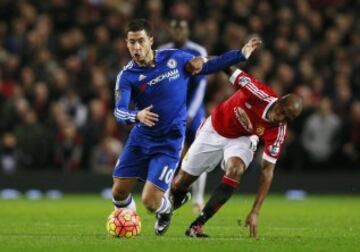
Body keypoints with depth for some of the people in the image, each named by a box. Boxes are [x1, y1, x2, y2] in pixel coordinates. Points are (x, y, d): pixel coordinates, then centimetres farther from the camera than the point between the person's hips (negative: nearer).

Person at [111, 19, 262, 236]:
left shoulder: (175, 58, -7)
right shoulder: (127, 76, -10)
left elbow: (206, 66, 10)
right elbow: (119, 111, -22)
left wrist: (242, 54, 9)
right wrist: (137, 116, -45)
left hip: (169, 143, -2)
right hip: (140, 139, 2)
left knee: (150, 201, -13)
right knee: (119, 192, 2)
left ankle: (165, 210, 25)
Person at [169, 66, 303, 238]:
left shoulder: (278, 132, -27)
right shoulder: (259, 94, -35)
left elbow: (267, 171, -24)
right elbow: (232, 71, -25)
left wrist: (255, 212, -26)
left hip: (242, 139, 0)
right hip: (215, 129, 0)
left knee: (235, 169, -33)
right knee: (182, 181, 6)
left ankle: (197, 225, -25)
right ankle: (175, 198, 47)